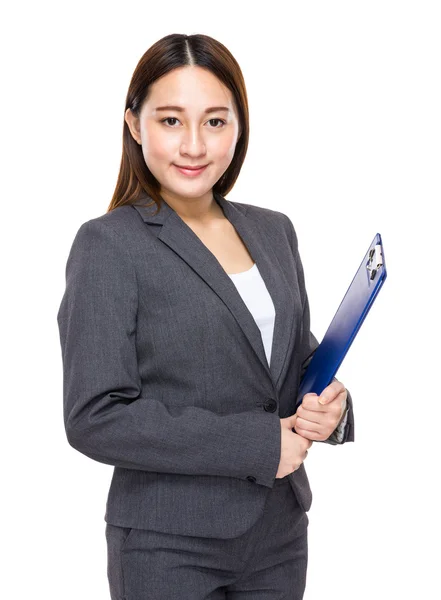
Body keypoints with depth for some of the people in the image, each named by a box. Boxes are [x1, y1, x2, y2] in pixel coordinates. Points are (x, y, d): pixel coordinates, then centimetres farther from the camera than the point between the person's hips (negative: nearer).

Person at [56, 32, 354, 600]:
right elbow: (95, 418, -17)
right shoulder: (108, 244, -11)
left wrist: (329, 405, -7)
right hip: (169, 548, -5)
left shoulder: (273, 230, 7)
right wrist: (257, 444, -18)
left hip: (281, 532, 6)